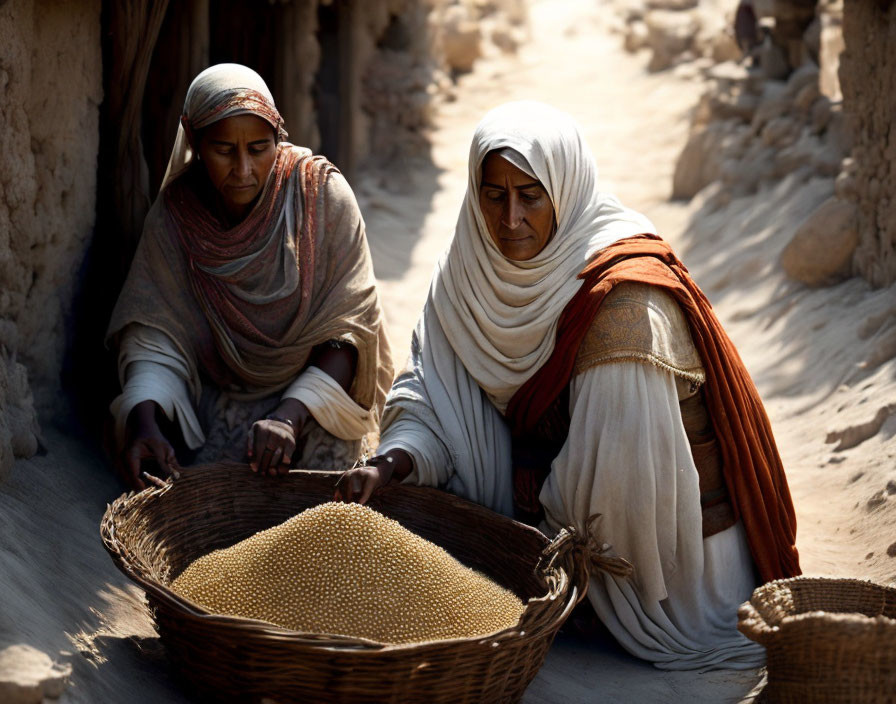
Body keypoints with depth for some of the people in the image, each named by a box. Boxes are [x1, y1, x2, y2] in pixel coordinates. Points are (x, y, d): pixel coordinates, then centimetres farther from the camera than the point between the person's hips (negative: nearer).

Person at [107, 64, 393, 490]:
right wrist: (145, 419, -34)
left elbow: (348, 329, -15)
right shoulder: (174, 215, -8)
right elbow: (153, 338, -12)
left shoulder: (322, 193, -14)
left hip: (316, 390, -1)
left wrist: (291, 416, -30)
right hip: (222, 398, 2)